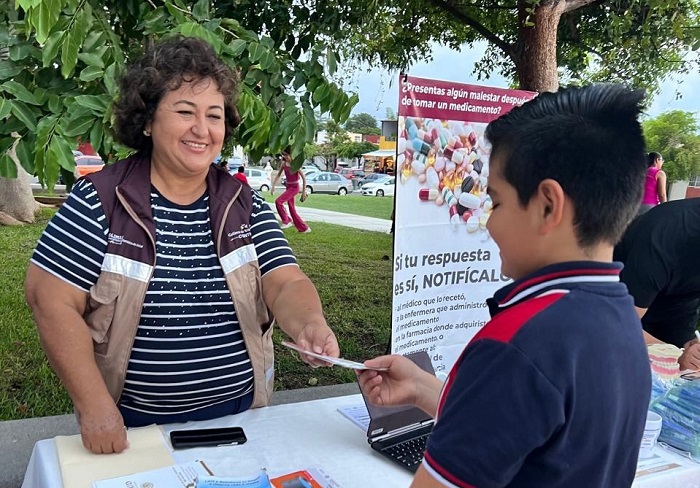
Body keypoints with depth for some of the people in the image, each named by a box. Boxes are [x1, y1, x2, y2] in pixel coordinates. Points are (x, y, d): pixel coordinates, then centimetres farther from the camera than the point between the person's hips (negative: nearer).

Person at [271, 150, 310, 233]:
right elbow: (278, 175, 11)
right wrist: (273, 186, 3)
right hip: (288, 187, 7)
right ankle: (304, 228, 18)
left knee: (278, 201, -20)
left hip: (294, 187, -7)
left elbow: (303, 178, -15)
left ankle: (286, 221, -6)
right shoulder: (284, 164, 1)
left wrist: (304, 192, -16)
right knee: (292, 209, 9)